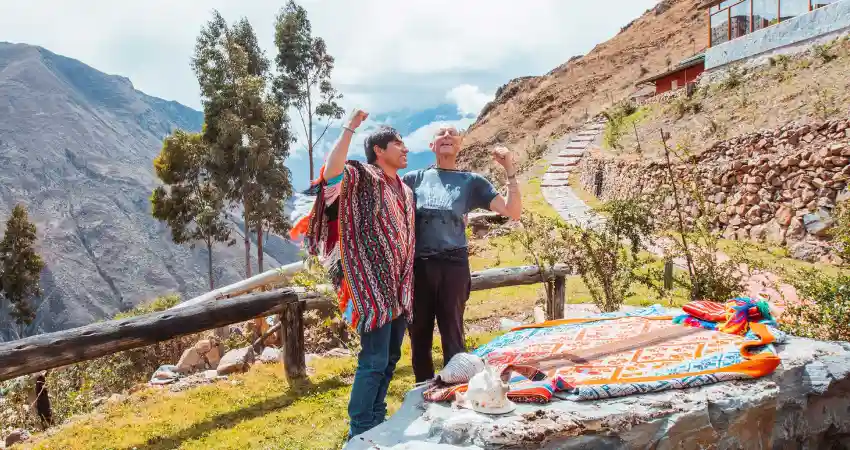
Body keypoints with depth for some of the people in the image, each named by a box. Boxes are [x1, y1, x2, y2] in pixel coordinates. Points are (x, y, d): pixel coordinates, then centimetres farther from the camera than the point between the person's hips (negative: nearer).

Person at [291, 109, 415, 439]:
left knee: (391, 356, 14)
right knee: (374, 359, -9)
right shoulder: (361, 176, -5)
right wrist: (349, 129, -24)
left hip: (399, 286, 8)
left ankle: (376, 421, 27)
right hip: (374, 284, -8)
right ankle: (359, 431, 3)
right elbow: (330, 173, -28)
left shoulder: (405, 191, 18)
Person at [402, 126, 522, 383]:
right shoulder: (415, 179, 11)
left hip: (453, 265, -1)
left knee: (453, 339, 4)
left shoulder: (471, 182, 9)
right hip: (417, 265, 2)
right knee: (419, 338, 11)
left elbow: (513, 212, 3)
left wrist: (510, 170, -6)